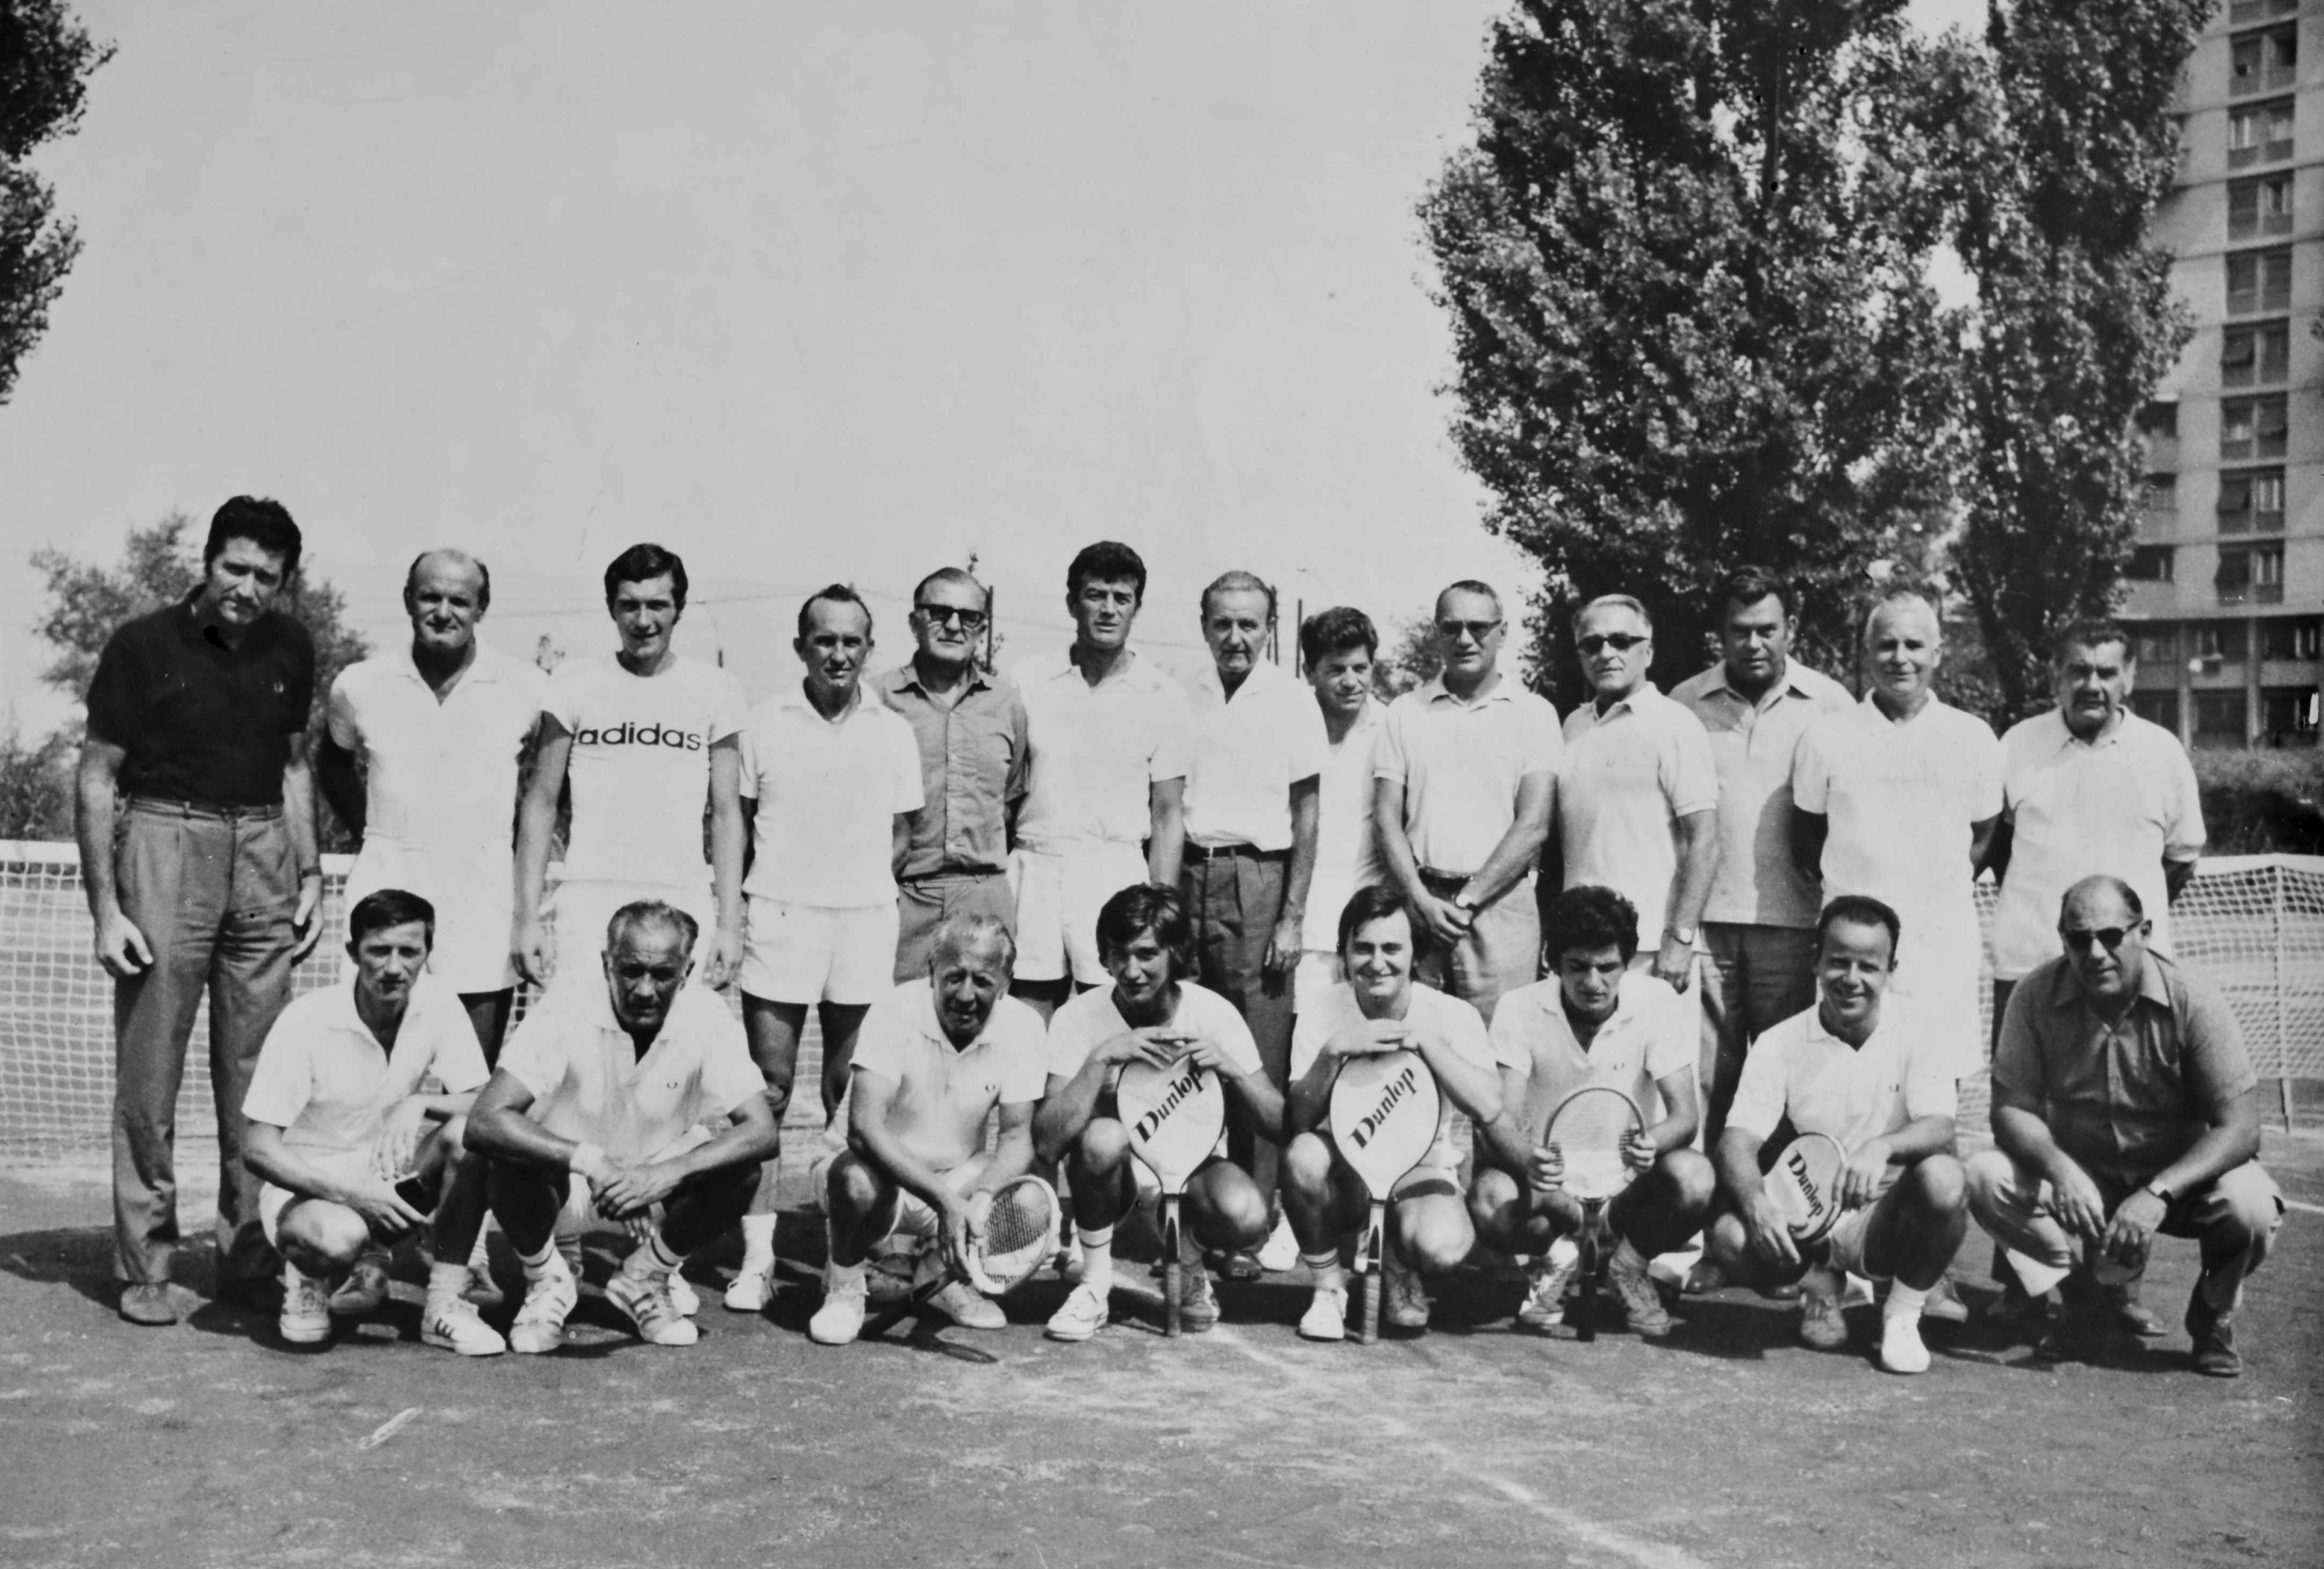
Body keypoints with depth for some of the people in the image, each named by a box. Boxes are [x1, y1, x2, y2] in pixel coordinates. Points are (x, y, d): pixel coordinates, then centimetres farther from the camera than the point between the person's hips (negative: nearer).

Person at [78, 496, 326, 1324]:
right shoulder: (143, 645, -4)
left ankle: (248, 1251, 13)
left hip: (262, 851, 4)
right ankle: (144, 1265, 7)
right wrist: (105, 907, -8)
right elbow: (96, 778, -2)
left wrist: (310, 873, 11)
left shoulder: (289, 648, 8)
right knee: (149, 1071, -1)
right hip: (165, 844, -4)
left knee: (256, 1070, 4)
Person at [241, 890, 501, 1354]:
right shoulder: (306, 1022, -20)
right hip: (308, 1184, -4)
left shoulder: (437, 1002, -10)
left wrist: (420, 1103, -31)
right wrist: (350, 1192, -30)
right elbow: (259, 1150, -18)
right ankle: (313, 1277, 2)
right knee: (338, 1236, -38)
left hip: (393, 1178, 4)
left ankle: (446, 1305, -15)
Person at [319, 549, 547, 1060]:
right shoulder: (360, 684, 4)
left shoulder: (525, 688, -1)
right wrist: (371, 835, 11)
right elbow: (333, 764, 21)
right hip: (388, 883, 1)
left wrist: (515, 842, 4)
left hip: (487, 886, -1)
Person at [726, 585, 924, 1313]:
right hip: (779, 914, -1)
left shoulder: (893, 732, 9)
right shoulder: (765, 722, 4)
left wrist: (862, 880, 0)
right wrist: (736, 904, -1)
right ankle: (757, 1252, 0)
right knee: (769, 1087, -3)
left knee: (850, 1093, 5)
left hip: (864, 918, 1)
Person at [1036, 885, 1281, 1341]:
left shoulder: (1214, 1013, -11)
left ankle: (1187, 1262, 5)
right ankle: (1095, 1283, -11)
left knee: (1246, 1215, -32)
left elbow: (1282, 1126, -11)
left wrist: (1230, 1068, -28)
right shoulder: (1077, 1019, -15)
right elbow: (1047, 1144, -26)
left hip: (1191, 1170, 1)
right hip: (1117, 1176, -1)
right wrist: (1101, 1058, -35)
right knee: (1104, 1136, -35)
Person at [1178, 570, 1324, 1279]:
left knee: (1259, 1065, -4)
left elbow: (1307, 815, 2)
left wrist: (1292, 918, -4)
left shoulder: (1291, 700, 3)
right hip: (1189, 875, 3)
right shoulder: (1182, 697, 11)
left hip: (1259, 880, -3)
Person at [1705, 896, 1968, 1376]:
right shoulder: (1780, 1044, -3)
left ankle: (1903, 1314, -7)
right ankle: (1818, 1282, 7)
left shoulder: (1917, 1026, -6)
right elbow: (1736, 1142, -12)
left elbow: (1939, 1129, -18)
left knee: (1942, 1179, -34)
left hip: (1888, 1217, -1)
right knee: (1730, 1238, -29)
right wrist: (1755, 1200, -34)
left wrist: (1883, 1146, -41)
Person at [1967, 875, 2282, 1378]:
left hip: (2180, 1173, -2)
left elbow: (2239, 1127, -23)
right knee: (1986, 1177, -25)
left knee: (2250, 1207, -33)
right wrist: (2059, 1168, -35)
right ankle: (2086, 1295, 2)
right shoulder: (2037, 996, -15)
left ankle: (2213, 1314, 4)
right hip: (2080, 1173, 2)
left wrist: (2159, 1193, -38)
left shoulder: (2192, 999, -20)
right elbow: (2012, 1109, -13)